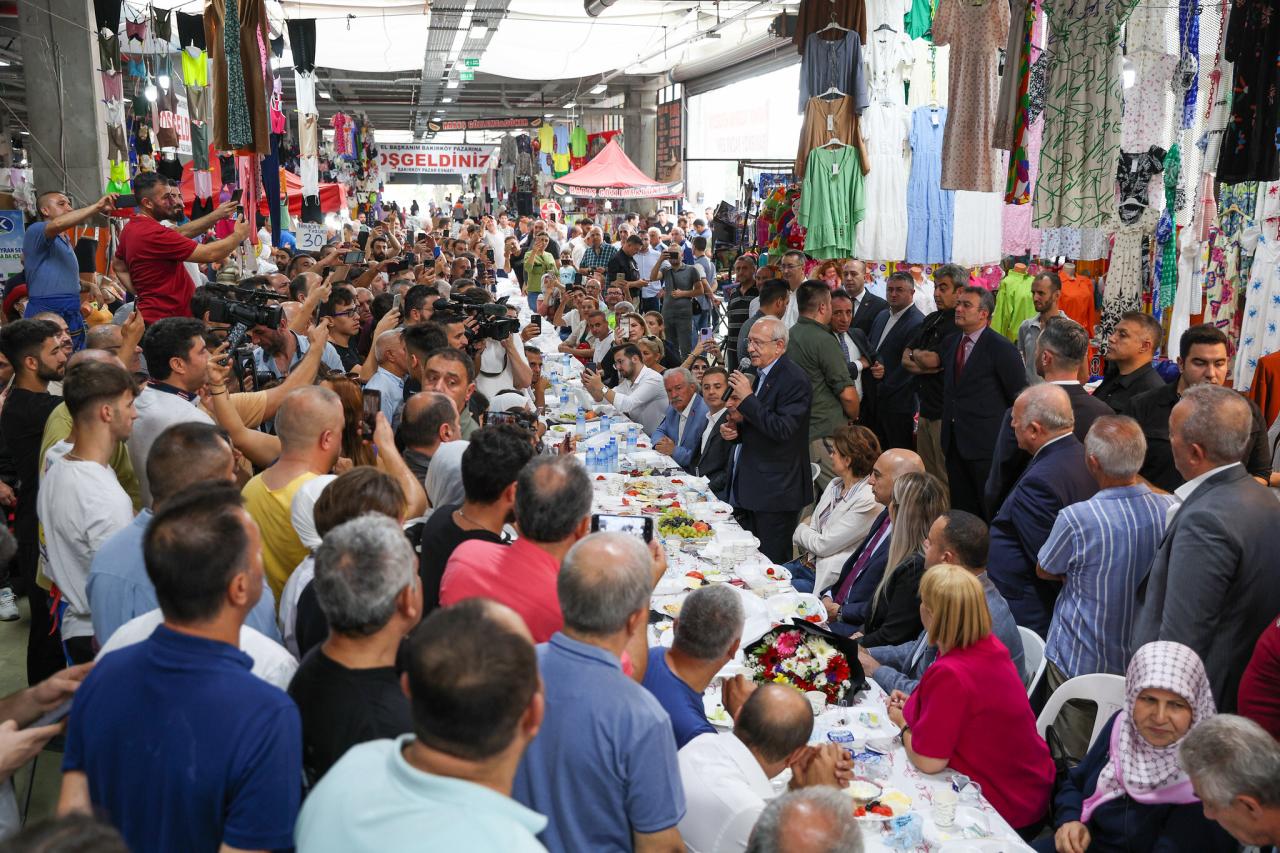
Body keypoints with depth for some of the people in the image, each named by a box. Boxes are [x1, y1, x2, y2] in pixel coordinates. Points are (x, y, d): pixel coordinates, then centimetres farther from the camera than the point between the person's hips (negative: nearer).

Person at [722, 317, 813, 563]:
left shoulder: (794, 380, -15)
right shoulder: (761, 375, 13)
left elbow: (782, 430, -25)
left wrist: (747, 399, -21)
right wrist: (734, 428, 3)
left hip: (777, 490, -9)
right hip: (753, 486, 9)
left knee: (771, 563, -3)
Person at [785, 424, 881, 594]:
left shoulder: (868, 502, -18)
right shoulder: (835, 485, 11)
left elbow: (823, 545, -17)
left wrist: (802, 529, 2)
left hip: (828, 579, -8)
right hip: (807, 562, 8)